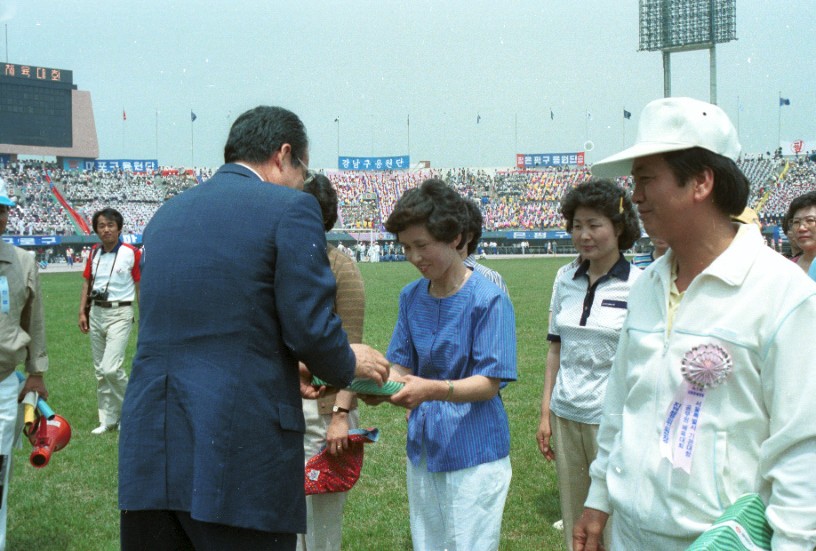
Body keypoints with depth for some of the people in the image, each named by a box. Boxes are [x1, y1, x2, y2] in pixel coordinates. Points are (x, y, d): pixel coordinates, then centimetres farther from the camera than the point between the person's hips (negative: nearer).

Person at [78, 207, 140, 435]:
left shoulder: (132, 253, -8)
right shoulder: (94, 253, 8)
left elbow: (140, 287, -5)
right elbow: (87, 283, 14)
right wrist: (82, 312, 7)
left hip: (120, 314, -6)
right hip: (96, 312, 6)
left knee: (111, 368, -16)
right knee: (100, 371, 9)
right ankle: (108, 420, 20)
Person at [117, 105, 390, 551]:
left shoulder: (166, 214, 15)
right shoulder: (289, 208, -5)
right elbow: (312, 327, -11)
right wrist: (348, 363, 11)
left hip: (148, 457, 6)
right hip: (241, 457, -6)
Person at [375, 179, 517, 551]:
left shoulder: (489, 300, -14)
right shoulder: (411, 296, 5)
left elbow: (488, 384, -16)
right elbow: (402, 366, 6)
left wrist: (431, 389, -33)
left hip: (473, 454, -6)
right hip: (423, 447, 6)